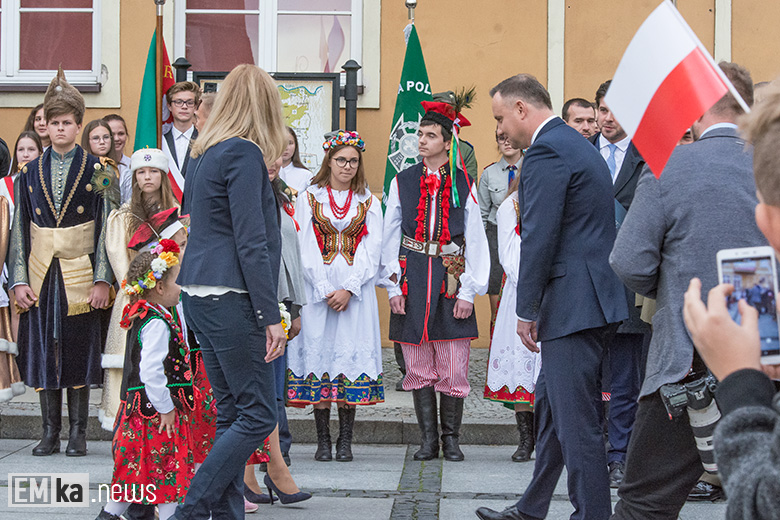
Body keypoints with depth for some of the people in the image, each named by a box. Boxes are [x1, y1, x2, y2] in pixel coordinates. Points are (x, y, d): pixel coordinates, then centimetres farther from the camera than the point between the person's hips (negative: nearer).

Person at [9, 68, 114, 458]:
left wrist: (102, 279, -10)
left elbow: (105, 226, -3)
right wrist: (19, 279, -1)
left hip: (79, 276, -3)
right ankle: (50, 432, 12)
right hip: (41, 276, 3)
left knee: (79, 349, -1)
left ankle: (78, 433, 7)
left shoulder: (95, 170, 1)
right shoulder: (31, 172, 9)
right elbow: (20, 228, 7)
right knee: (43, 350, 3)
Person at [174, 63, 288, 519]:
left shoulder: (208, 153, 15)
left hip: (200, 295, 9)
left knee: (231, 413, 12)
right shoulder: (244, 154, -11)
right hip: (230, 298, -9)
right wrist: (272, 315, -15)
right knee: (258, 414, -5)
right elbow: (251, 244, -16)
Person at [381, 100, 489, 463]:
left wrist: (468, 291, -3)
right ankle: (428, 439, 12)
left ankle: (451, 438, 11)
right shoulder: (402, 182, 7)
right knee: (419, 369, 4)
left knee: (453, 369, -1)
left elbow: (476, 241, 3)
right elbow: (390, 238, 8)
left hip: (451, 279, -1)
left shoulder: (463, 184, 4)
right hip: (413, 280, 1)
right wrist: (393, 286, 1)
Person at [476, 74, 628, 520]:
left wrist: (526, 311, -12)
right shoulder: (578, 144, 18)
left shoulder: (546, 152, -14)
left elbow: (539, 237, -19)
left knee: (577, 420, -5)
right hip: (589, 299, 11)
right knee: (551, 406, 20)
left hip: (573, 302, -11)